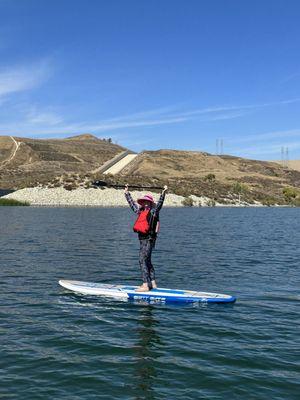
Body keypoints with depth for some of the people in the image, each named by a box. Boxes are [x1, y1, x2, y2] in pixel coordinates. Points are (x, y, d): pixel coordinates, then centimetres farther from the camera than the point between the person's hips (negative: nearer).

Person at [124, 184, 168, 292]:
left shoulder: (153, 211, -4)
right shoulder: (140, 211, 16)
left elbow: (159, 204, -20)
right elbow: (132, 203, 26)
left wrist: (163, 193, -32)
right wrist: (126, 192, 33)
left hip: (149, 239, -9)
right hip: (142, 239, 9)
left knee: (143, 260, -13)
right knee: (147, 261, 13)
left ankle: (146, 285, -13)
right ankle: (152, 283, 22)